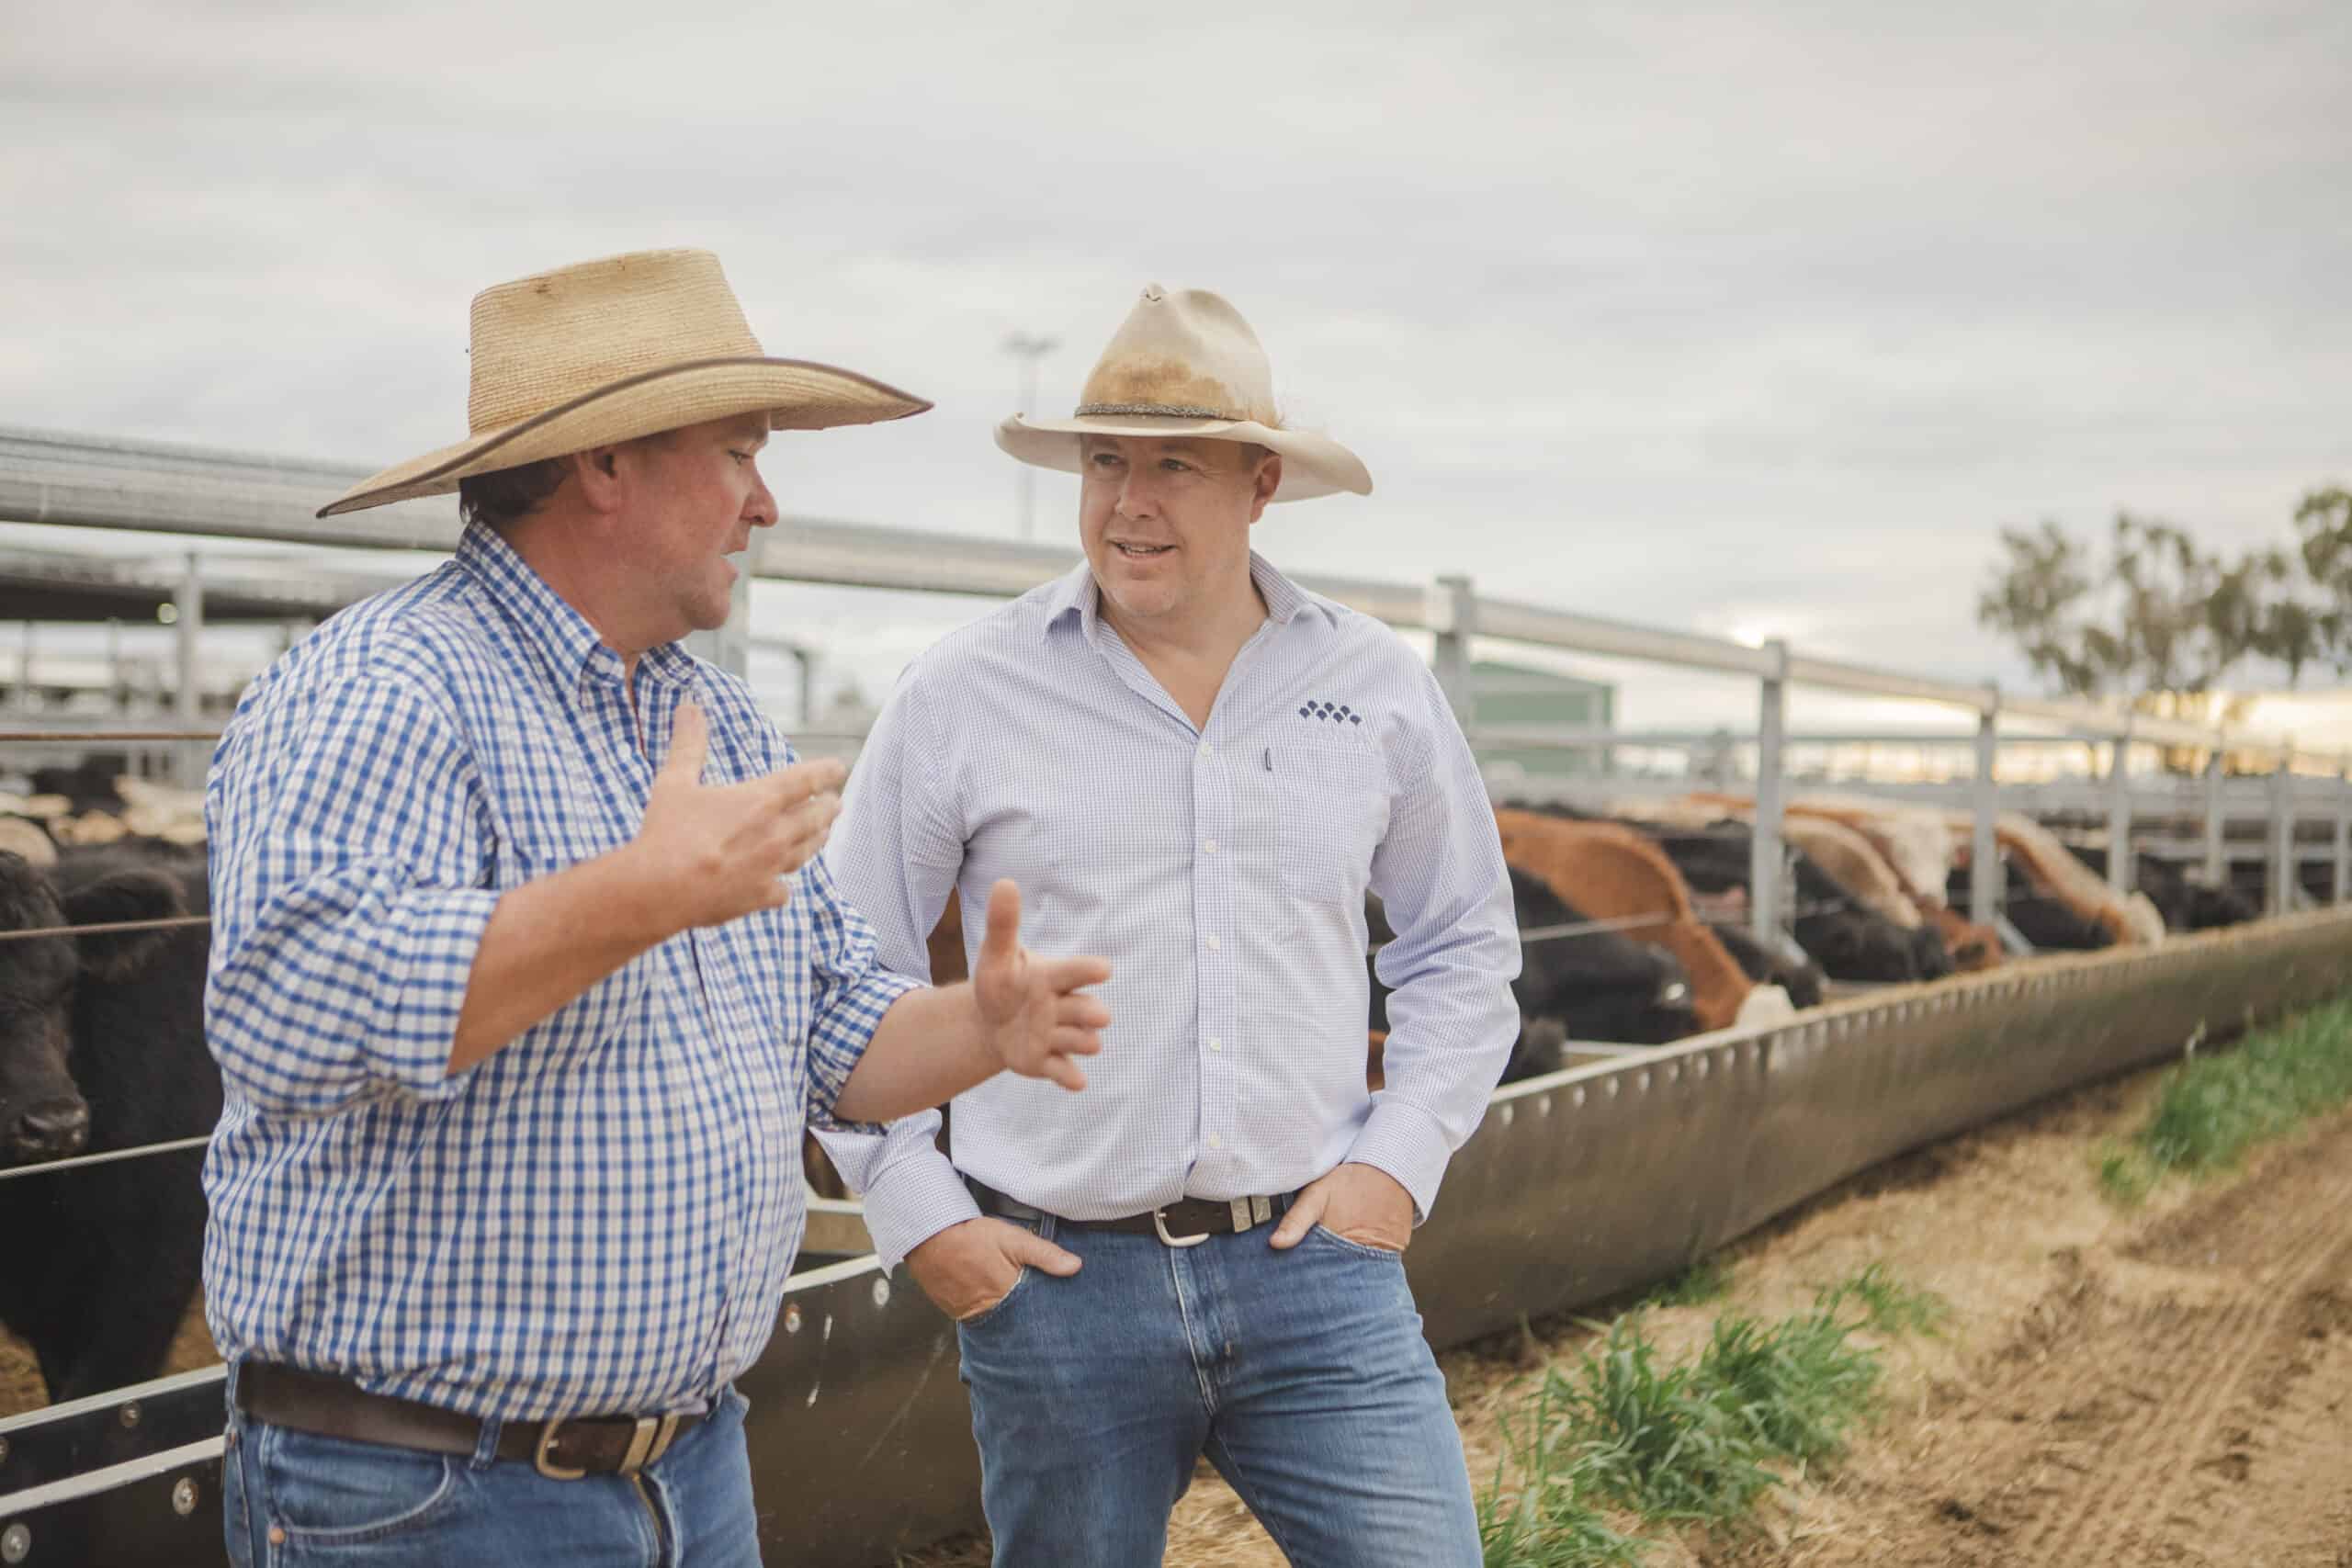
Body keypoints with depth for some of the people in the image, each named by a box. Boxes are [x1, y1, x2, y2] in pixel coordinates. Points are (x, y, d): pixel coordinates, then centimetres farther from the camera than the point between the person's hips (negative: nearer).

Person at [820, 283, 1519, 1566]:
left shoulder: (1378, 689, 5)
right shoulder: (962, 699, -1)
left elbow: (1464, 946, 15)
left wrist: (1401, 1160, 3)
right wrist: (917, 1214, -2)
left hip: (1313, 1265, 1)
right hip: (1055, 1280, -1)